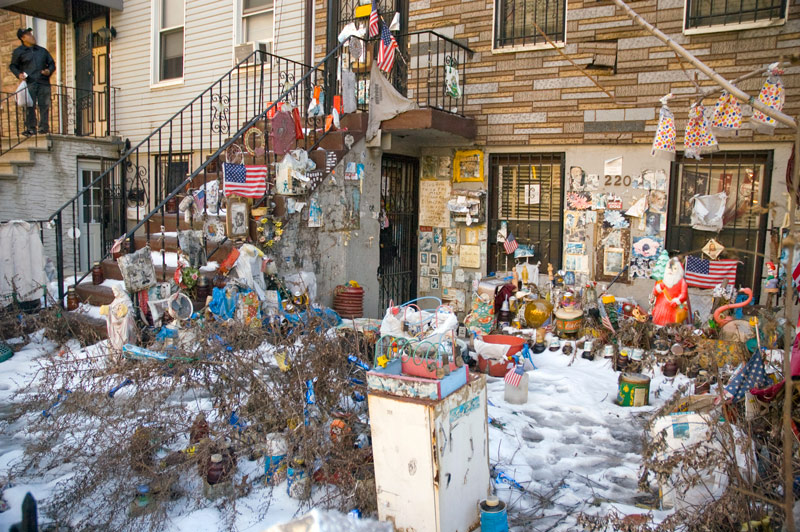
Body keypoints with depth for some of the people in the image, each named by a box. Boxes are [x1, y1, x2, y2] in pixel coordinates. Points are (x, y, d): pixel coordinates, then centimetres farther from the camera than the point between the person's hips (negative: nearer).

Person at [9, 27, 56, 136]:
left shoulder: (42, 50, 19)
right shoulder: (19, 51, 10)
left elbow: (52, 63, 22)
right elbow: (13, 66, 15)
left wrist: (49, 71, 1)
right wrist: (19, 74, -4)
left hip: (44, 82, 2)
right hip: (29, 82, -2)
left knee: (44, 105, -3)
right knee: (30, 106, -7)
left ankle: (44, 127, 1)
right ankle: (31, 128, -5)